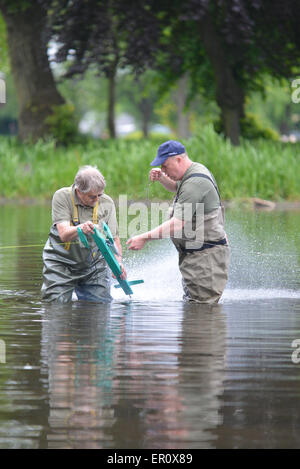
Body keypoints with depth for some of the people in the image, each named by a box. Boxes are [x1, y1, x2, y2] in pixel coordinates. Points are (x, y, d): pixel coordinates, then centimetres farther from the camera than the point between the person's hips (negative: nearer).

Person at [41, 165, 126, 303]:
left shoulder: (107, 203, -5)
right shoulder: (62, 197, -15)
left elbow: (113, 237, -5)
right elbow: (64, 234, -24)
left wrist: (118, 260, -25)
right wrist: (81, 228, -46)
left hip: (93, 264, 3)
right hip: (61, 263, -3)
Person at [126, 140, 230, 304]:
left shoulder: (195, 183, -22)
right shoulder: (196, 170, 11)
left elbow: (179, 223, -28)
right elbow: (177, 187, 36)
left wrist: (145, 237, -28)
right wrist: (162, 179, 14)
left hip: (207, 256, -11)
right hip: (194, 255, 11)